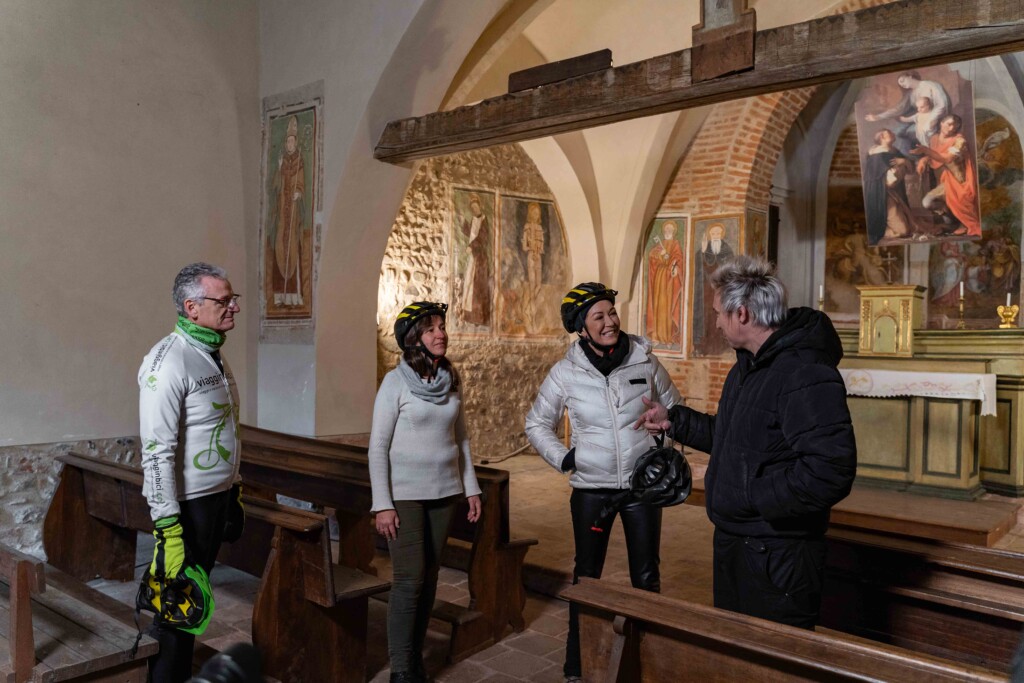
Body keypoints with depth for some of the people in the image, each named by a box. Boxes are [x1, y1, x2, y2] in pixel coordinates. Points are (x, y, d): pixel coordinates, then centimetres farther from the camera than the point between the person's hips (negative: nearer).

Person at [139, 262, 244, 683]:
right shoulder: (169, 361, -19)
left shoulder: (216, 355, 9)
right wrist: (168, 528, -23)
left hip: (219, 496, 8)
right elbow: (156, 451, -22)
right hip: (188, 504, -8)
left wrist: (235, 491, 19)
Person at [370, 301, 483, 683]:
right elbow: (378, 446, -9)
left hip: (444, 493, 5)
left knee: (430, 578, 9)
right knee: (410, 580, -5)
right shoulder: (396, 382, -9)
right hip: (405, 494, -4)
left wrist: (471, 488, 9)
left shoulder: (452, 379, 5)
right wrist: (382, 504, -13)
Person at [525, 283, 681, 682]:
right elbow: (537, 425, 5)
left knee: (646, 576, 11)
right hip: (591, 488, -1)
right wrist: (564, 459, -5)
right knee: (587, 575, 11)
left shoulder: (644, 360, -6)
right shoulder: (566, 372, -8)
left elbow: (673, 407, 11)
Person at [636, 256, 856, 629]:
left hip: (776, 557, -10)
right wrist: (674, 421, 17)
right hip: (732, 543, 10)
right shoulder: (746, 365, 10)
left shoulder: (805, 375, -25)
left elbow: (830, 471, -33)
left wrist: (749, 495, -24)